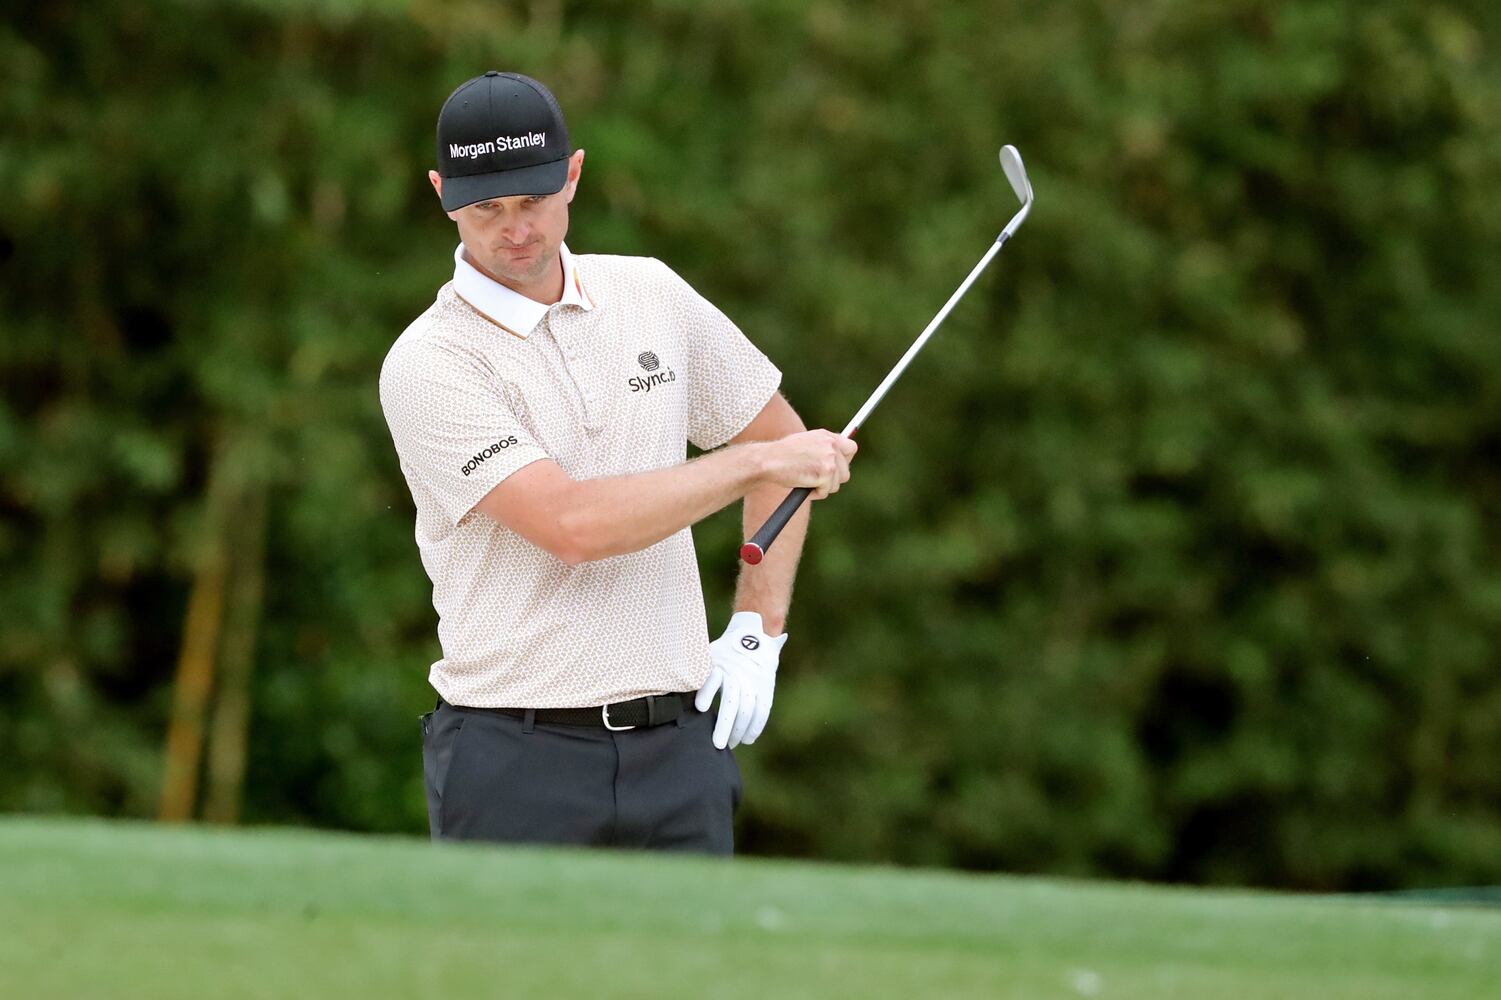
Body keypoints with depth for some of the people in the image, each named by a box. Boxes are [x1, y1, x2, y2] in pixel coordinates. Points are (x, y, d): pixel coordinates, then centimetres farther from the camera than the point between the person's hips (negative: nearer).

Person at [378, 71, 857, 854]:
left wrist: (756, 634, 11)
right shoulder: (428, 364, -8)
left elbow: (779, 438, 21)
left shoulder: (653, 295, 9)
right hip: (517, 761, -4)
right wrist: (754, 462, -11)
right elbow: (573, 524, -19)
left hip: (677, 746, 4)